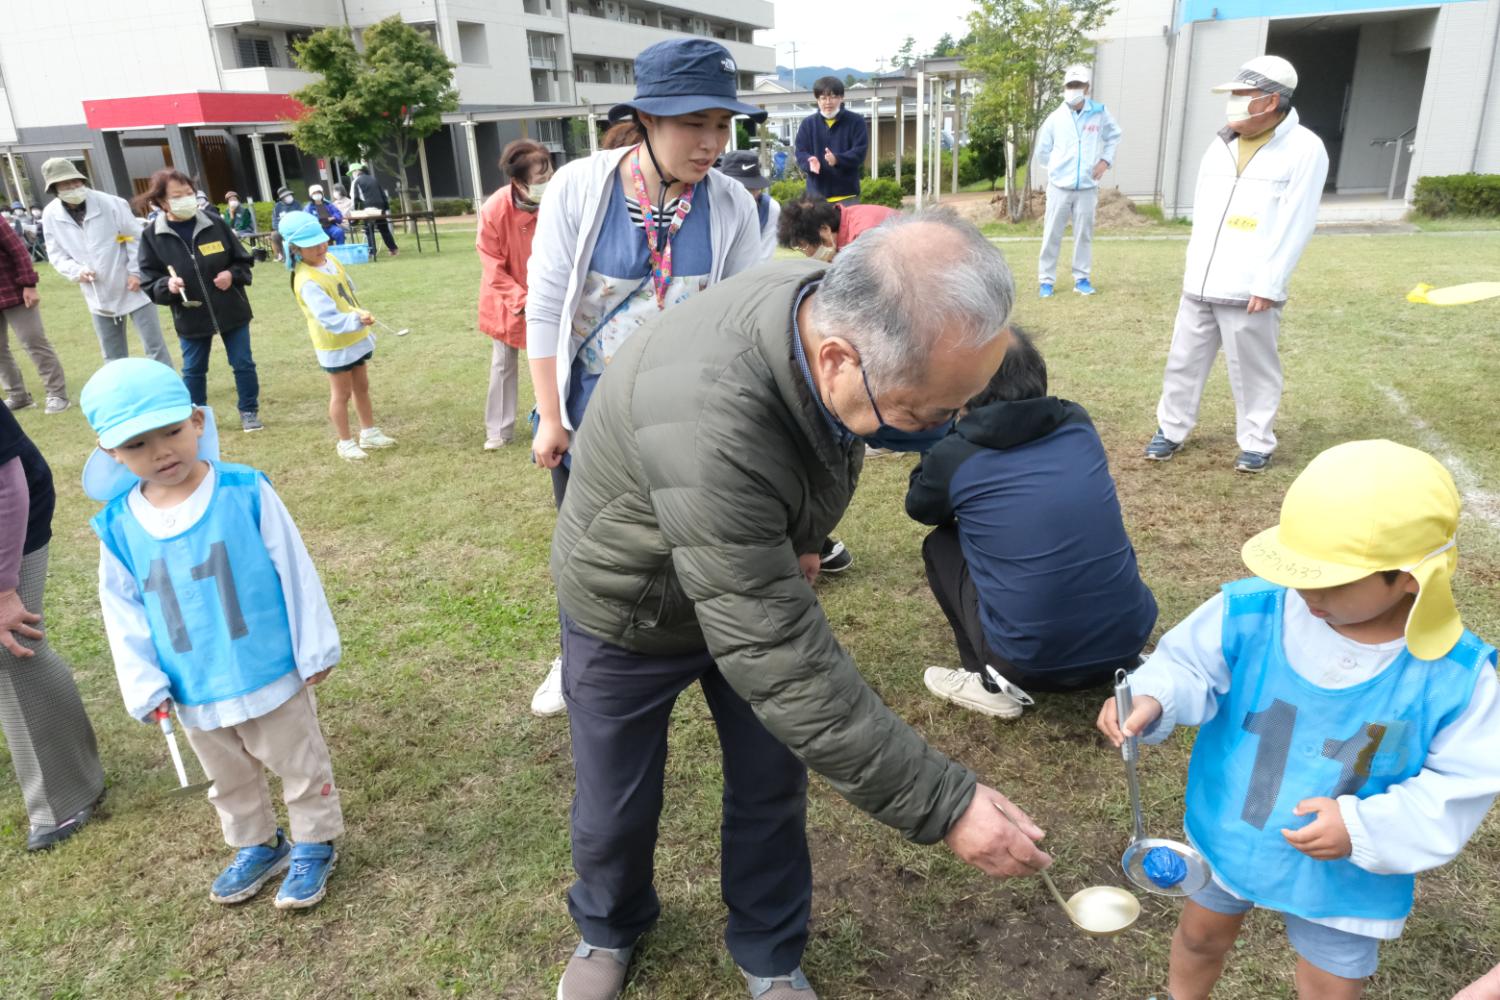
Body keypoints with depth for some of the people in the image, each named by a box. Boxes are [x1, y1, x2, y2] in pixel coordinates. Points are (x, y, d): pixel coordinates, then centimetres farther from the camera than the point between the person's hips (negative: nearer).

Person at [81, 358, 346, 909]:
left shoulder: (246, 493, -18)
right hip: (195, 693, 4)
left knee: (300, 763, 15)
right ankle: (257, 845, 47)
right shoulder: (118, 526, -8)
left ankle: (314, 844, 36)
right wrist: (143, 686, -1)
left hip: (272, 674, -4)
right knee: (230, 779, 24)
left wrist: (315, 650, -7)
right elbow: (122, 611, 2)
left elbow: (294, 573, -11)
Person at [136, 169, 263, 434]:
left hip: (231, 311, 0)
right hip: (190, 317, 0)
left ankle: (249, 411, 23)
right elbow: (149, 282, -3)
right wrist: (167, 286, -22)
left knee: (243, 364, 7)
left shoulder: (215, 223, -5)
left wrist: (232, 275, -14)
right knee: (193, 370, 12)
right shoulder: (152, 236, -6)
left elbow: (243, 260, 5)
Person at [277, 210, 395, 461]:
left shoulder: (330, 259, 0)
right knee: (341, 394, 5)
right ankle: (345, 443, 18)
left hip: (356, 338, 8)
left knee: (361, 387, 18)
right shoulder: (308, 281, -27)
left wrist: (362, 322, 16)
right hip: (335, 345, -8)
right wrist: (356, 320, -49)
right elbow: (329, 319, -37)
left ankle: (369, 432, 32)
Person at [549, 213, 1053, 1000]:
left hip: (755, 581, 5)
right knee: (616, 806, 13)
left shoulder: (836, 307, -22)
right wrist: (943, 803, -33)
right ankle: (607, 930, 46)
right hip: (630, 608, -5)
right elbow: (785, 663, -40)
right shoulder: (710, 425, -46)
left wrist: (792, 542, 7)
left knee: (772, 784, 12)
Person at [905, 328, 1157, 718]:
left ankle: (993, 684, 12)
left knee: (940, 543, 15)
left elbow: (918, 508, 16)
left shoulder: (953, 456, -8)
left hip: (1033, 663, -4)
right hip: (1130, 639, 5)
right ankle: (1113, 666, 25)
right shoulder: (1078, 423, 3)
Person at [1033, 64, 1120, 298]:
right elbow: (1042, 151, 10)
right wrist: (1055, 170, 7)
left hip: (1087, 188, 1)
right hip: (1059, 187, -1)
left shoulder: (1100, 113, 1)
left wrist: (1106, 159, 4)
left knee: (1084, 234, 6)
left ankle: (1081, 278, 16)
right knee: (1052, 234, 2)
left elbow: (1114, 136, 16)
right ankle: (1046, 280, 9)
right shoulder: (1056, 117, 0)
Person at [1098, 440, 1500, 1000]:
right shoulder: (1248, 612, -24)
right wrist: (1152, 699, -38)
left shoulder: (1455, 673, -23)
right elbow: (1187, 665, -14)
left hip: (1344, 874, -1)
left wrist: (1363, 829, -25)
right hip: (1228, 834, 1)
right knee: (1201, 933, 28)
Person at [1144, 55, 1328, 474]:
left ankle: (1256, 443, 19)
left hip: (1249, 289, -6)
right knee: (1184, 360, 12)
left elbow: (1295, 225, -10)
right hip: (1199, 282, 6)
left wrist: (1268, 285, -15)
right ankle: (1171, 429, 26)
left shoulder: (1304, 149, -7)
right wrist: (1193, 265, 13)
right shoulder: (1221, 144, 11)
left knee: (1252, 370, 5)